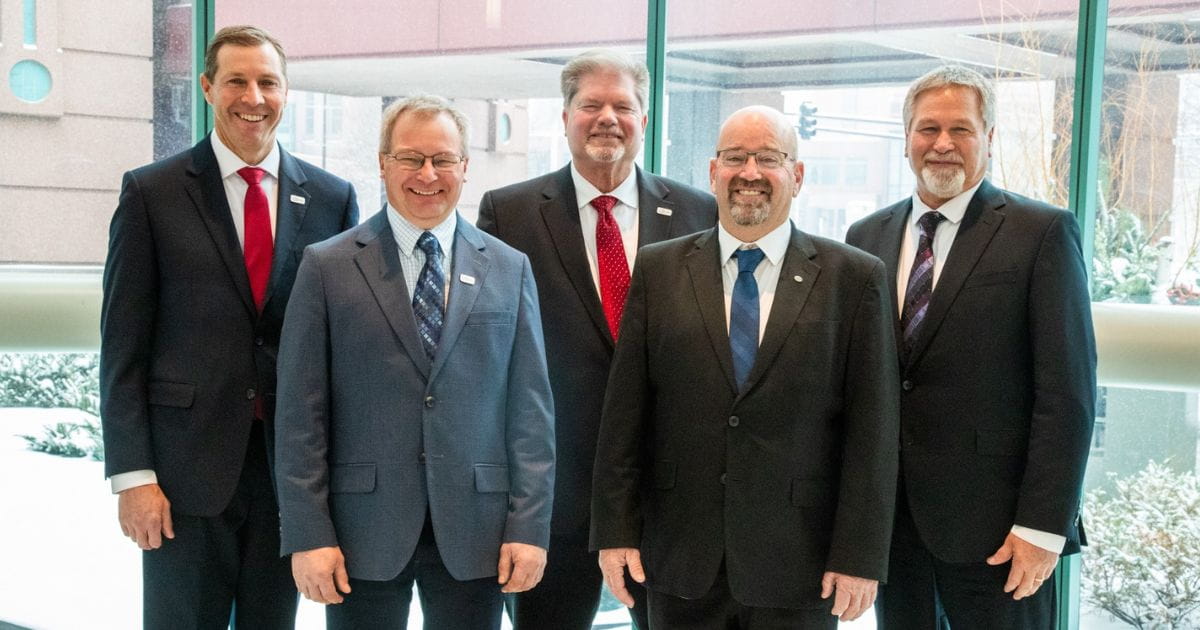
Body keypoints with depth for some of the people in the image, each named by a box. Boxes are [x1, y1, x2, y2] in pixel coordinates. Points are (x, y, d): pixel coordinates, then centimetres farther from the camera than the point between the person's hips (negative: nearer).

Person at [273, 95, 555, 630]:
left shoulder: (509, 269, 7)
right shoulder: (327, 266, 1)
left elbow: (530, 406, 4)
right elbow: (301, 413, -2)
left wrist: (529, 526, -2)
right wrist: (307, 535, -6)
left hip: (474, 531, 2)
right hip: (363, 531, -1)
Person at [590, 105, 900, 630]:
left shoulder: (855, 278, -1)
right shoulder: (658, 270, 4)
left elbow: (872, 427, -3)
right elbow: (624, 411, 3)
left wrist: (860, 555, -7)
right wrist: (615, 529, -1)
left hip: (798, 565, -1)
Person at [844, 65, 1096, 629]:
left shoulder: (1043, 234, -5)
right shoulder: (867, 238, 9)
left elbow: (1067, 390, -9)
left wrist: (1043, 525, -14)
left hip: (993, 525, -4)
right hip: (887, 517, 4)